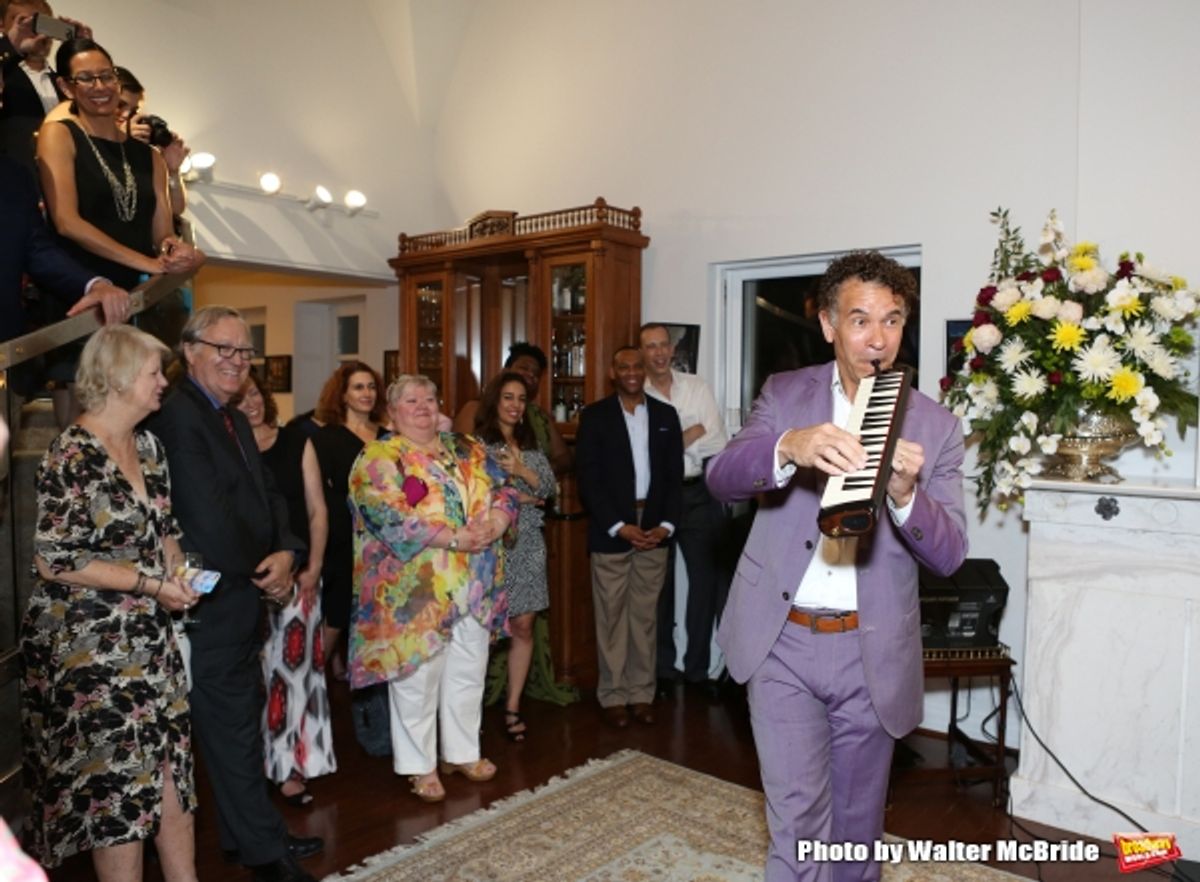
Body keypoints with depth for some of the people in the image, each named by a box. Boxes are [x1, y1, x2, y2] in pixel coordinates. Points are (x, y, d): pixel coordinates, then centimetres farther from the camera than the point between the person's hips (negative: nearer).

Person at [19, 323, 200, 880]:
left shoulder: (149, 447, 6)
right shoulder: (72, 456, -16)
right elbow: (54, 560, -18)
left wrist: (179, 571, -1)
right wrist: (149, 583, -17)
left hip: (151, 637, 7)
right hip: (89, 641, -7)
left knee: (170, 768, 12)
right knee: (117, 777, 4)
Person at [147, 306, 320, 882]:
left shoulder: (235, 420, 12)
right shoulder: (176, 414, -18)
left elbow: (268, 497, 10)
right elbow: (206, 516, -24)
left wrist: (287, 554, -9)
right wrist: (263, 574, -11)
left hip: (243, 598, 9)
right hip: (210, 605, -9)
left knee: (239, 719, 19)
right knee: (232, 724, 3)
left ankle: (243, 834, 35)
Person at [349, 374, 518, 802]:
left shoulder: (468, 450, 12)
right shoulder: (378, 458, -5)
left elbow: (504, 491, 7)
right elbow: (390, 517, -18)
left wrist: (494, 523, -15)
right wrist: (454, 538, -22)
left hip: (474, 585, 5)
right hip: (416, 589, -5)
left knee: (468, 672, 15)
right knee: (418, 677, 4)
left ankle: (462, 752, 33)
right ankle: (419, 765, 22)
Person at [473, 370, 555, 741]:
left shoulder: (531, 445, 13)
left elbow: (549, 486, 4)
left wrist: (521, 471, -13)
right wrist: (518, 498, -7)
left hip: (528, 544, 5)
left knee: (523, 626, 5)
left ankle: (512, 706, 16)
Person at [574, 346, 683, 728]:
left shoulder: (665, 415, 9)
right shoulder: (594, 416, 0)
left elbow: (675, 474, 7)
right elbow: (588, 478, -5)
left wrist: (667, 523, -5)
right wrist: (619, 526, -12)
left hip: (654, 531, 3)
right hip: (611, 531, -2)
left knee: (645, 615, 8)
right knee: (611, 616, 4)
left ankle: (641, 693, 19)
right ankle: (612, 696, 14)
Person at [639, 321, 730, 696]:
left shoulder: (697, 387, 5)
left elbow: (718, 442, -3)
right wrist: (690, 435, -12)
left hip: (699, 494, 2)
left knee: (706, 579, 6)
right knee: (660, 583, 10)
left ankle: (698, 667, 20)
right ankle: (662, 668, 25)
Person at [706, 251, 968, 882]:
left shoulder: (934, 426, 0)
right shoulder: (785, 394, 1)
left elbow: (949, 554, -3)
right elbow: (720, 478, -13)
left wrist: (905, 493, -25)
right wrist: (788, 448, -34)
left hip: (872, 654, 2)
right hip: (782, 642, -1)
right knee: (798, 829, -2)